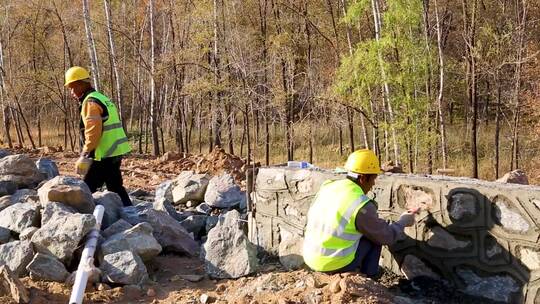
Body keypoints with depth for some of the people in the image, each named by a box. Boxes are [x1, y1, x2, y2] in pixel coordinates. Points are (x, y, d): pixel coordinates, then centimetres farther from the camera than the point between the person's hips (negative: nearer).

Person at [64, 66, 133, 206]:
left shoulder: (90, 102, -11)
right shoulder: (102, 98, 19)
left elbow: (93, 131, -22)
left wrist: (85, 155, -22)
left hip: (104, 155, -10)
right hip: (116, 152, 10)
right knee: (116, 187, 17)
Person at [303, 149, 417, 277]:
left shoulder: (327, 187, 1)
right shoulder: (363, 206, -19)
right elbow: (387, 236, -6)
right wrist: (403, 221, 13)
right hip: (337, 264, -7)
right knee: (377, 236, 11)